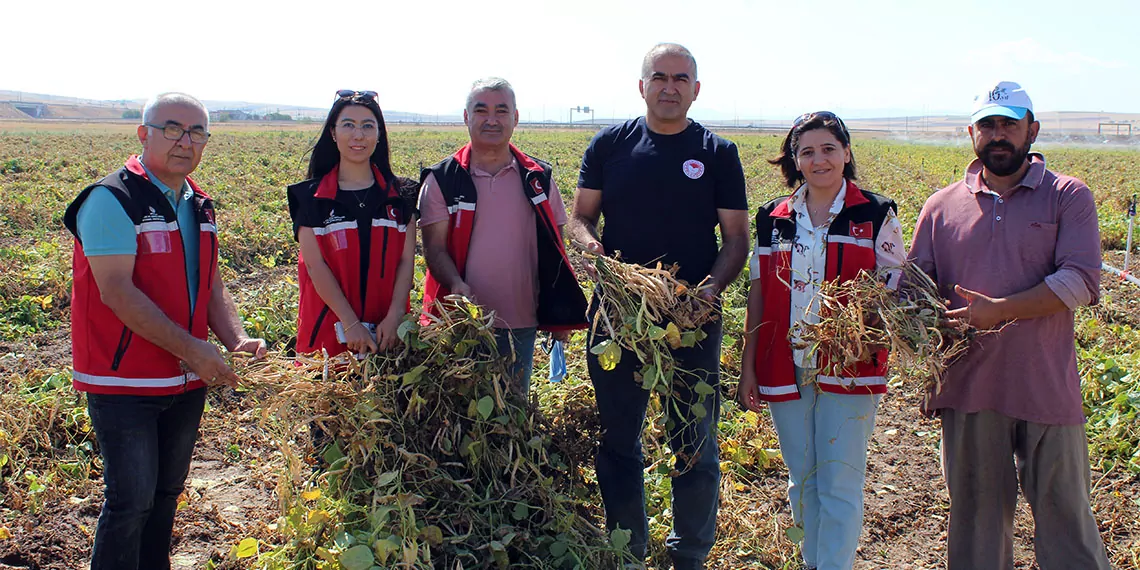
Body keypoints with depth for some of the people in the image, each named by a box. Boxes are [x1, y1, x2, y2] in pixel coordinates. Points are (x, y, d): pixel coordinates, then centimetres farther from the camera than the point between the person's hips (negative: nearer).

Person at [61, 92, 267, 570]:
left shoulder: (198, 205, 10)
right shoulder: (112, 200, -14)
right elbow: (117, 293, -21)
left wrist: (236, 339, -4)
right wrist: (191, 348, -23)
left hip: (187, 380, 7)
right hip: (124, 382, -7)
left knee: (167, 492, 17)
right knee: (131, 499, -5)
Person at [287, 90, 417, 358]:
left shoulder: (399, 195, 6)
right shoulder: (311, 196, 1)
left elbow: (407, 260, 1)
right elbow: (315, 265, -7)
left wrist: (394, 316, -13)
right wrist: (351, 323, -15)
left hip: (388, 329, 1)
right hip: (329, 328, -1)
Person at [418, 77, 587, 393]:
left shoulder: (538, 178, 5)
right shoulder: (442, 180, -1)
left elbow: (554, 249, 10)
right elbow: (435, 247, -5)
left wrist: (560, 315, 7)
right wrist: (456, 284, -25)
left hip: (521, 323, 2)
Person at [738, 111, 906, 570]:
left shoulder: (876, 215, 0)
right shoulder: (773, 219, 7)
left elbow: (896, 292, -1)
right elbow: (758, 295, 8)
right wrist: (748, 368, 5)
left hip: (849, 371, -3)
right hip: (785, 370, 3)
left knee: (840, 484, -1)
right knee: (802, 481, 14)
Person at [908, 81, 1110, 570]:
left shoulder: (1068, 197, 1)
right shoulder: (942, 206, 9)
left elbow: (1081, 281, -11)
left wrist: (1000, 311, -21)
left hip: (1047, 388, -2)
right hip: (968, 386, 2)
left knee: (1064, 514, 7)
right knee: (976, 518, 13)